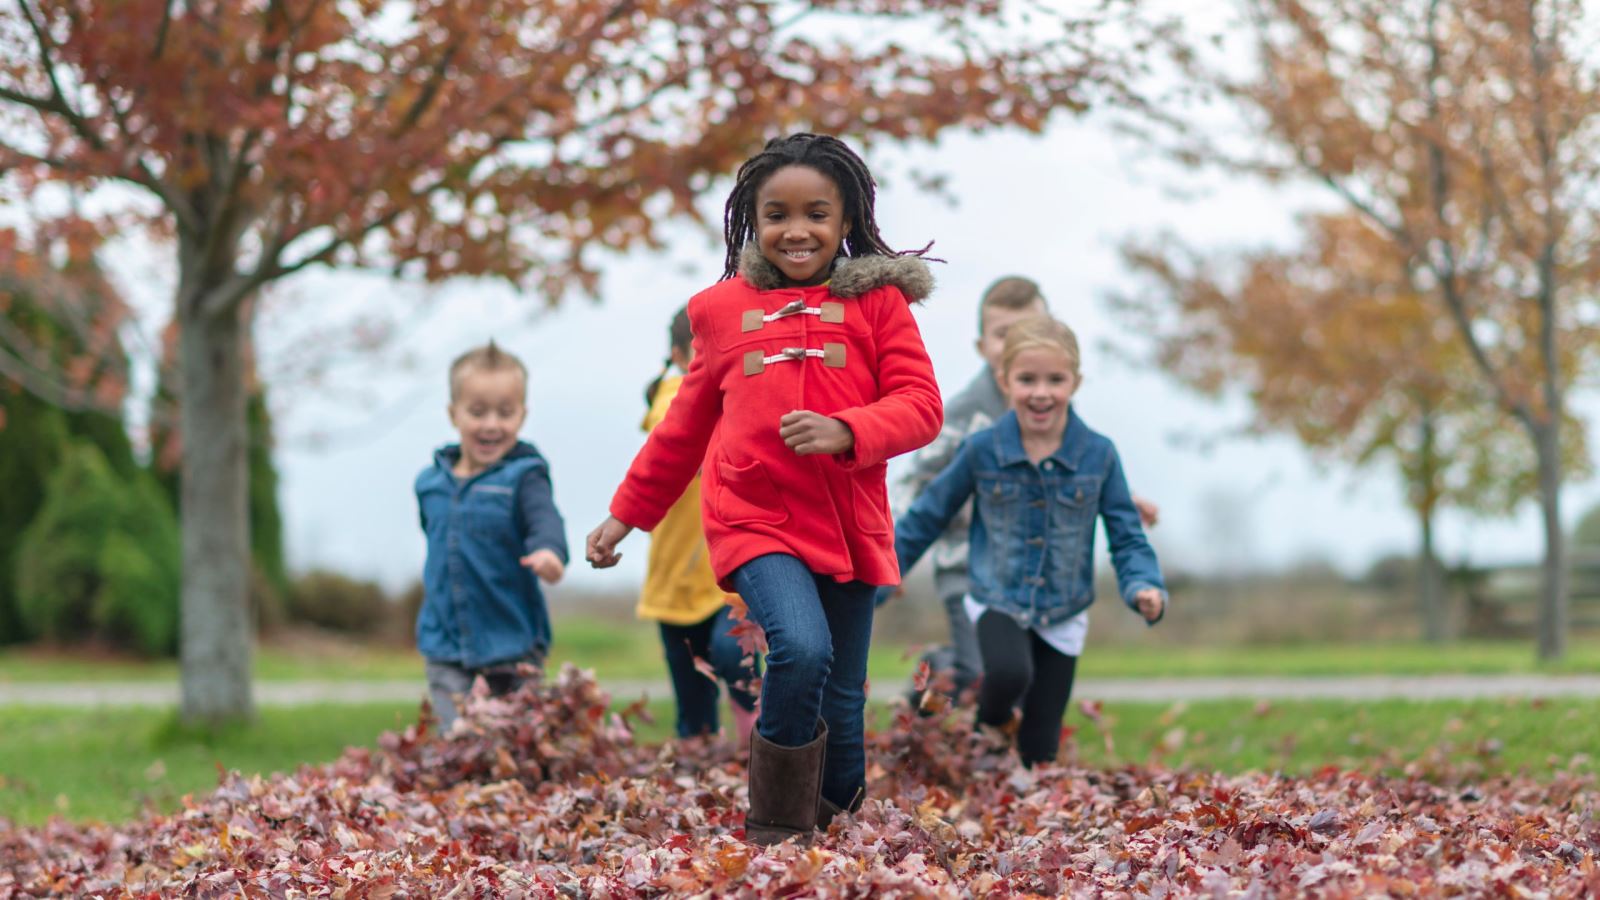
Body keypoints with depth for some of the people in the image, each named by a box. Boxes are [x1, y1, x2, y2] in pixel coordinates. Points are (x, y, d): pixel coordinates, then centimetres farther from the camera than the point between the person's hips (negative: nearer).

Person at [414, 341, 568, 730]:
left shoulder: (523, 477, -9)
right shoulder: (432, 483, 7)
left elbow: (545, 519, -28)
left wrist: (549, 551, -48)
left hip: (512, 643, -3)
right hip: (446, 644, 3)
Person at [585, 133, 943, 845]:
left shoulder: (876, 300, 5)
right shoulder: (722, 308, 10)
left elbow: (920, 404, -2)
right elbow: (686, 426, 20)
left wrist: (846, 431, -20)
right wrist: (626, 513, 22)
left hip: (849, 528, 1)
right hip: (755, 521, -1)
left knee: (842, 702, 6)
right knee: (802, 650, -25)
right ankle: (776, 832, -9)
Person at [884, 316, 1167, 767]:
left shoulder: (1099, 455, -9)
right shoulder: (981, 451, -10)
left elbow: (1126, 538, -2)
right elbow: (925, 519, 1)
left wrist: (1145, 590, -22)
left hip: (1062, 618, 2)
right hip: (998, 603, -2)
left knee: (1040, 752, 5)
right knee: (1010, 673, -33)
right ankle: (990, 720, 0)